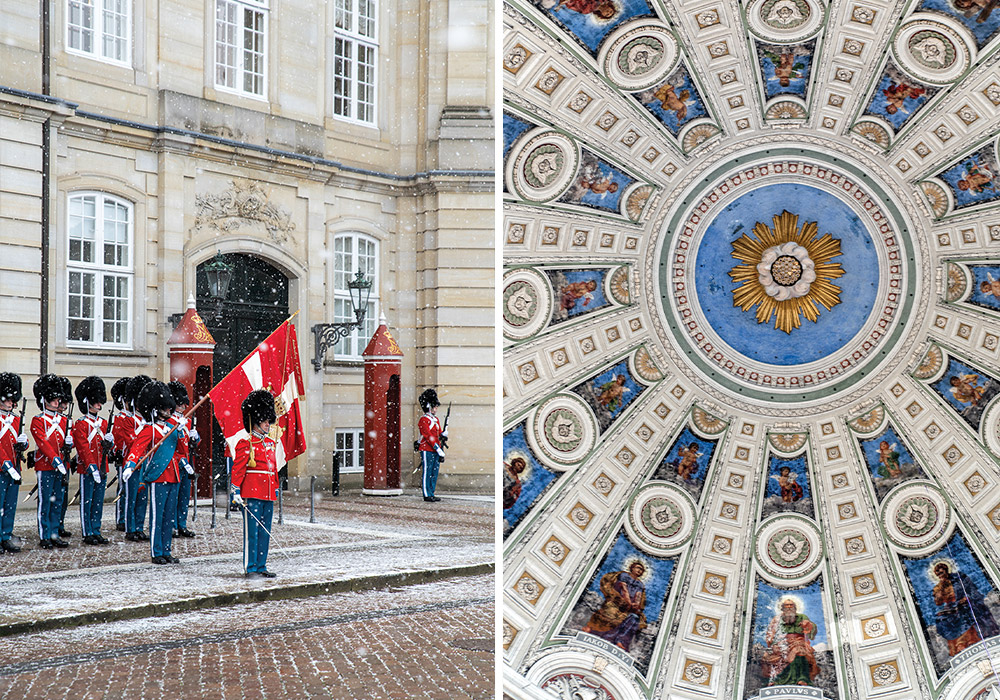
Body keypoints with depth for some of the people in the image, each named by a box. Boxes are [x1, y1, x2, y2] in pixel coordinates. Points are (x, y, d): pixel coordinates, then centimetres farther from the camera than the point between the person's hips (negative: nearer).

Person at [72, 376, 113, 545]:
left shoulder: (103, 423, 14)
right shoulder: (80, 424, -7)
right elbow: (83, 448, -13)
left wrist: (109, 443, -6)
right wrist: (92, 467, -20)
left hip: (102, 468, 7)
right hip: (87, 469, -6)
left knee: (98, 502, 9)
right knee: (86, 501, 0)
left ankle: (96, 532, 15)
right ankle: (87, 534, 4)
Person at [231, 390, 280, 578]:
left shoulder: (270, 443, 16)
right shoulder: (245, 444, -7)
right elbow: (237, 469, -9)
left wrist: (275, 489, 20)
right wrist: (236, 491, -14)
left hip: (268, 494, 7)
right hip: (251, 493, -7)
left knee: (265, 532, 10)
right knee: (251, 531, -4)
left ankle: (261, 567, 16)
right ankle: (250, 568, 1)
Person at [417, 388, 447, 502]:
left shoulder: (436, 419, 18)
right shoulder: (423, 420, -10)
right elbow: (428, 436, -16)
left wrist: (443, 434, -2)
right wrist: (438, 449, -19)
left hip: (436, 451, 8)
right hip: (427, 450, -8)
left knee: (434, 473, 8)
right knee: (427, 473, -5)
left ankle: (431, 494, 13)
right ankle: (427, 495, -2)